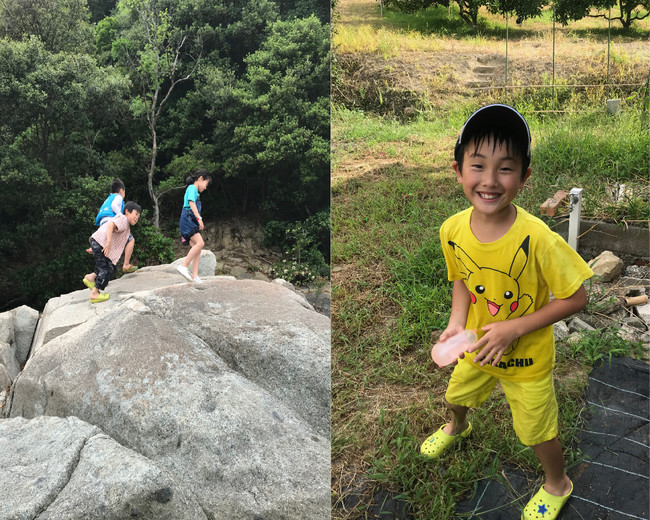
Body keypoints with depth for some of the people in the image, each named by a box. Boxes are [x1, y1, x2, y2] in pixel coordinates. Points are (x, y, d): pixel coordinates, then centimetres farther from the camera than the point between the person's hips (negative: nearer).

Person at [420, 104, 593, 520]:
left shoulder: (536, 239, -33)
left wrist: (513, 328, -26)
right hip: (477, 347, 5)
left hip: (527, 360, -5)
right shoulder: (453, 230, -18)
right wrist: (457, 323, -14)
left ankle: (558, 485, 50)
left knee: (537, 431, 16)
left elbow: (576, 299, -23)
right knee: (456, 395, 31)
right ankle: (458, 428, 68)